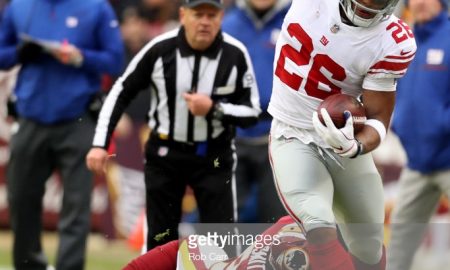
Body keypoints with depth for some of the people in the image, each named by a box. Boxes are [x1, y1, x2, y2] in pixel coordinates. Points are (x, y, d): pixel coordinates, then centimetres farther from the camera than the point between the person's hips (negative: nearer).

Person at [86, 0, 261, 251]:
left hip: (215, 157, -1)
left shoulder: (236, 55, -12)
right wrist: (100, 144, -9)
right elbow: (121, 93, -3)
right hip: (165, 154, 1)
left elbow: (252, 113, -5)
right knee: (160, 239, 6)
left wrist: (213, 109, -23)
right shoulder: (160, 49, -12)